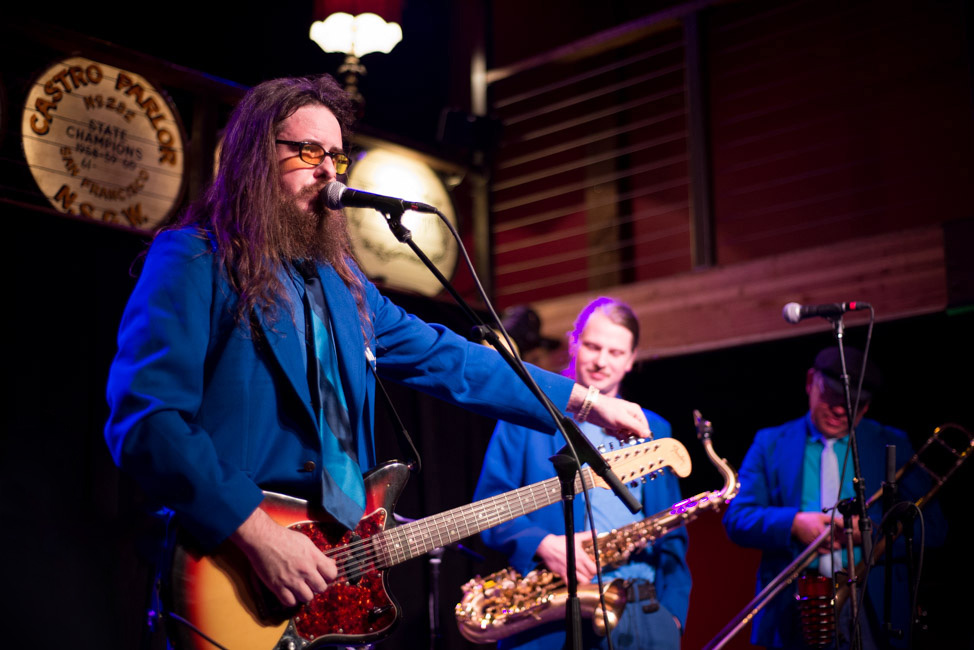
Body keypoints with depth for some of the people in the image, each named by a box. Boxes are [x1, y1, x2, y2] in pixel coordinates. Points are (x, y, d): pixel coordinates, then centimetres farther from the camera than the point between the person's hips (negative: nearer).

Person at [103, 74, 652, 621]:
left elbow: (442, 357, 18)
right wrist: (257, 534, -24)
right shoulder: (192, 261, -8)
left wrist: (582, 401, 14)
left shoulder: (339, 277, 17)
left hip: (338, 561, 7)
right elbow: (144, 420, -18)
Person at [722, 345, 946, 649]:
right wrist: (793, 523, -14)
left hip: (871, 611, 0)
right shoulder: (770, 444, 11)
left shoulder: (892, 445, 12)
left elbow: (932, 527, 6)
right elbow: (736, 519, 3)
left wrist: (872, 530, -11)